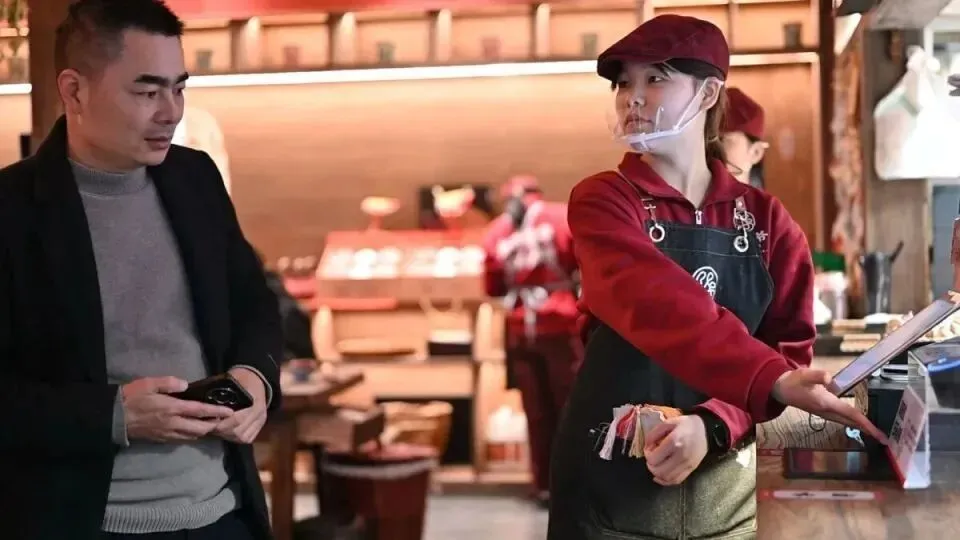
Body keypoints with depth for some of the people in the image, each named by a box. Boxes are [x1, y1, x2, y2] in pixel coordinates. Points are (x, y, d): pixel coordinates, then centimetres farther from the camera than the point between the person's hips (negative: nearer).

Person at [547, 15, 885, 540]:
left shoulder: (766, 220, 4)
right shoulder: (601, 200, -6)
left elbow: (790, 350, -2)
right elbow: (658, 305, -24)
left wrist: (713, 424, -20)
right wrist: (774, 382, -38)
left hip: (728, 494, 3)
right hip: (612, 488, -2)